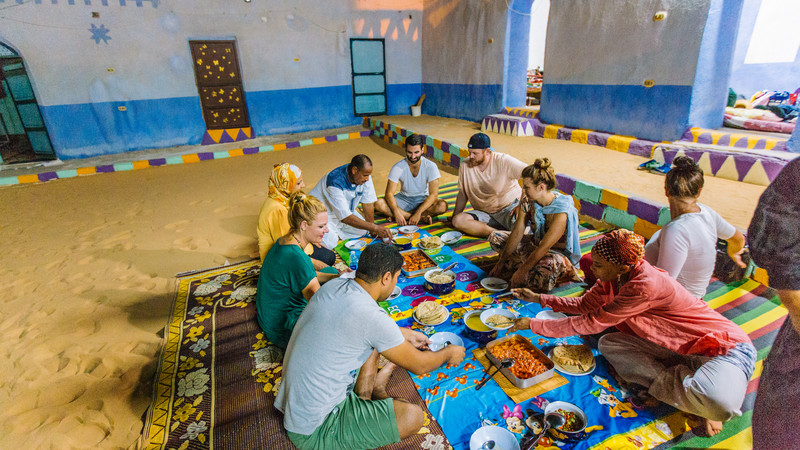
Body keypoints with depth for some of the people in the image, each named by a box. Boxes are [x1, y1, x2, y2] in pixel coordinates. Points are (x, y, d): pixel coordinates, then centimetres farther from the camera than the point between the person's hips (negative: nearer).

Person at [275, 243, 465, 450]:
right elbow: (418, 366, -12)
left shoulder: (335, 285, -5)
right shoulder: (372, 317, -28)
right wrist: (449, 353, 8)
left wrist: (406, 334, 24)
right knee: (413, 416, -14)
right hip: (315, 432, -8)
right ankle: (376, 391, 10)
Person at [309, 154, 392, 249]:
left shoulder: (364, 175, -16)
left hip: (346, 210, 8)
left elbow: (368, 203, -10)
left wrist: (372, 229, -11)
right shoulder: (335, 182, -35)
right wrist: (375, 228, -36)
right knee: (329, 243, -27)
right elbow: (345, 218, -35)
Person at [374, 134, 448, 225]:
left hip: (423, 200, -1)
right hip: (404, 199, 2)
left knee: (443, 206, -32)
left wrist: (418, 213, -34)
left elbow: (433, 194, -22)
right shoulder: (397, 167, -17)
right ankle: (422, 218, -26)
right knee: (379, 204, -27)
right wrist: (396, 213, -36)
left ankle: (405, 215, -23)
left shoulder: (430, 166, -19)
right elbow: (389, 193, -19)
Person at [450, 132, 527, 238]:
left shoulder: (503, 161, -12)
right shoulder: (465, 166, -2)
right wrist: (454, 216, 4)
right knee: (457, 220, -24)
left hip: (509, 207, -5)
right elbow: (462, 194, 9)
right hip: (484, 213, 5)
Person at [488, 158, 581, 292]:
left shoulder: (562, 212, -30)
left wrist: (522, 270, -25)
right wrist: (501, 262, -8)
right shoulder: (530, 201, -10)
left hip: (558, 252, -7)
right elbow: (517, 233, -8)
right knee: (495, 237, -1)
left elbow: (544, 247, -29)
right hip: (535, 243, 7)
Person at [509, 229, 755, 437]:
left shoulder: (647, 286, -33)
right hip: (676, 348, 8)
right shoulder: (614, 278, -6)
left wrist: (534, 324, -25)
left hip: (725, 347, -7)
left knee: (718, 402, -38)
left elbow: (593, 322, -29)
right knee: (608, 344, -8)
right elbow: (584, 305, 5)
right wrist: (539, 298, -3)